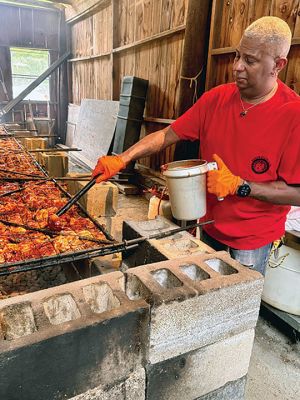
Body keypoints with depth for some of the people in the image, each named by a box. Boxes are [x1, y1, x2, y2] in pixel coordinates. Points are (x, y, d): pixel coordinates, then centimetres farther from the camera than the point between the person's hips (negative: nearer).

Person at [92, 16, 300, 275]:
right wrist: (121, 160, -17)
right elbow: (167, 135, -5)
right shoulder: (216, 98, -5)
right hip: (210, 227, 5)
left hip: (253, 239, -4)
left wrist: (238, 185, -27)